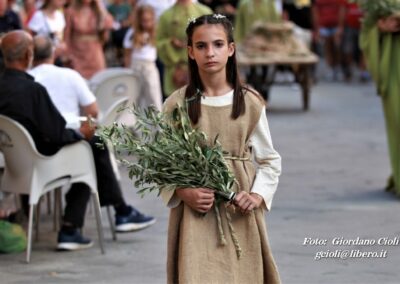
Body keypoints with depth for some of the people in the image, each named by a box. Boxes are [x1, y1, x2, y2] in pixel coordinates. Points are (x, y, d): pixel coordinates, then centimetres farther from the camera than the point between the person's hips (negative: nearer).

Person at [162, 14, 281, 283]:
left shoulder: (250, 102, 1)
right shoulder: (176, 105, -2)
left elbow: (270, 160, 9)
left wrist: (258, 195, -7)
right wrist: (182, 192, -15)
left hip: (239, 214, 1)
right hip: (194, 214, -1)